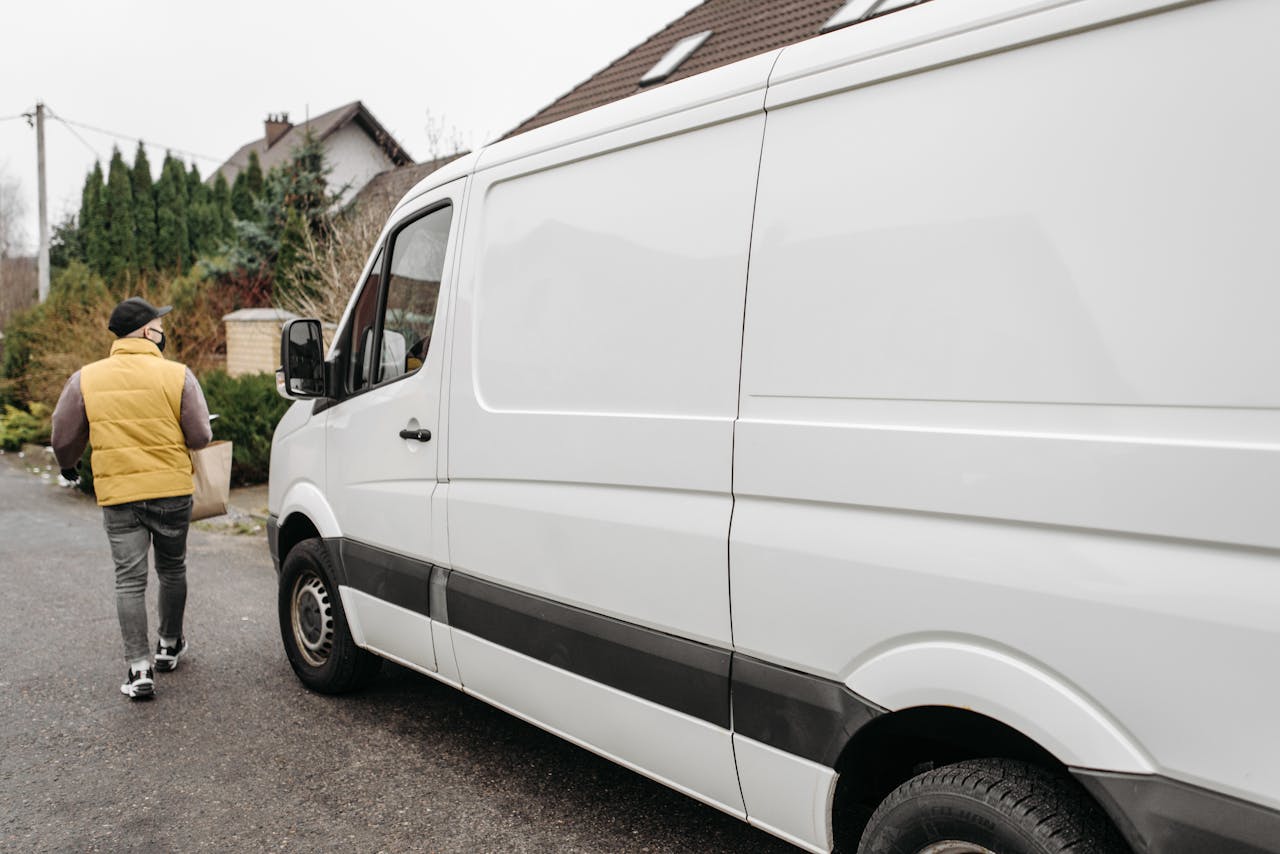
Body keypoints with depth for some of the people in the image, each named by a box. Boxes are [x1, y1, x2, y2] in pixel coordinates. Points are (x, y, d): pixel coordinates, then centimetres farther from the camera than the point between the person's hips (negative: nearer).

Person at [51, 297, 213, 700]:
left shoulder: (85, 379, 1)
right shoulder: (177, 375, -7)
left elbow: (64, 439, 5)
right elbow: (200, 437, -8)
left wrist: (69, 467, 27)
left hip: (117, 495, 1)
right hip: (172, 490, -1)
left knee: (129, 580, 6)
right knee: (172, 569, 18)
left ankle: (138, 668, 2)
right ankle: (169, 645, 33)